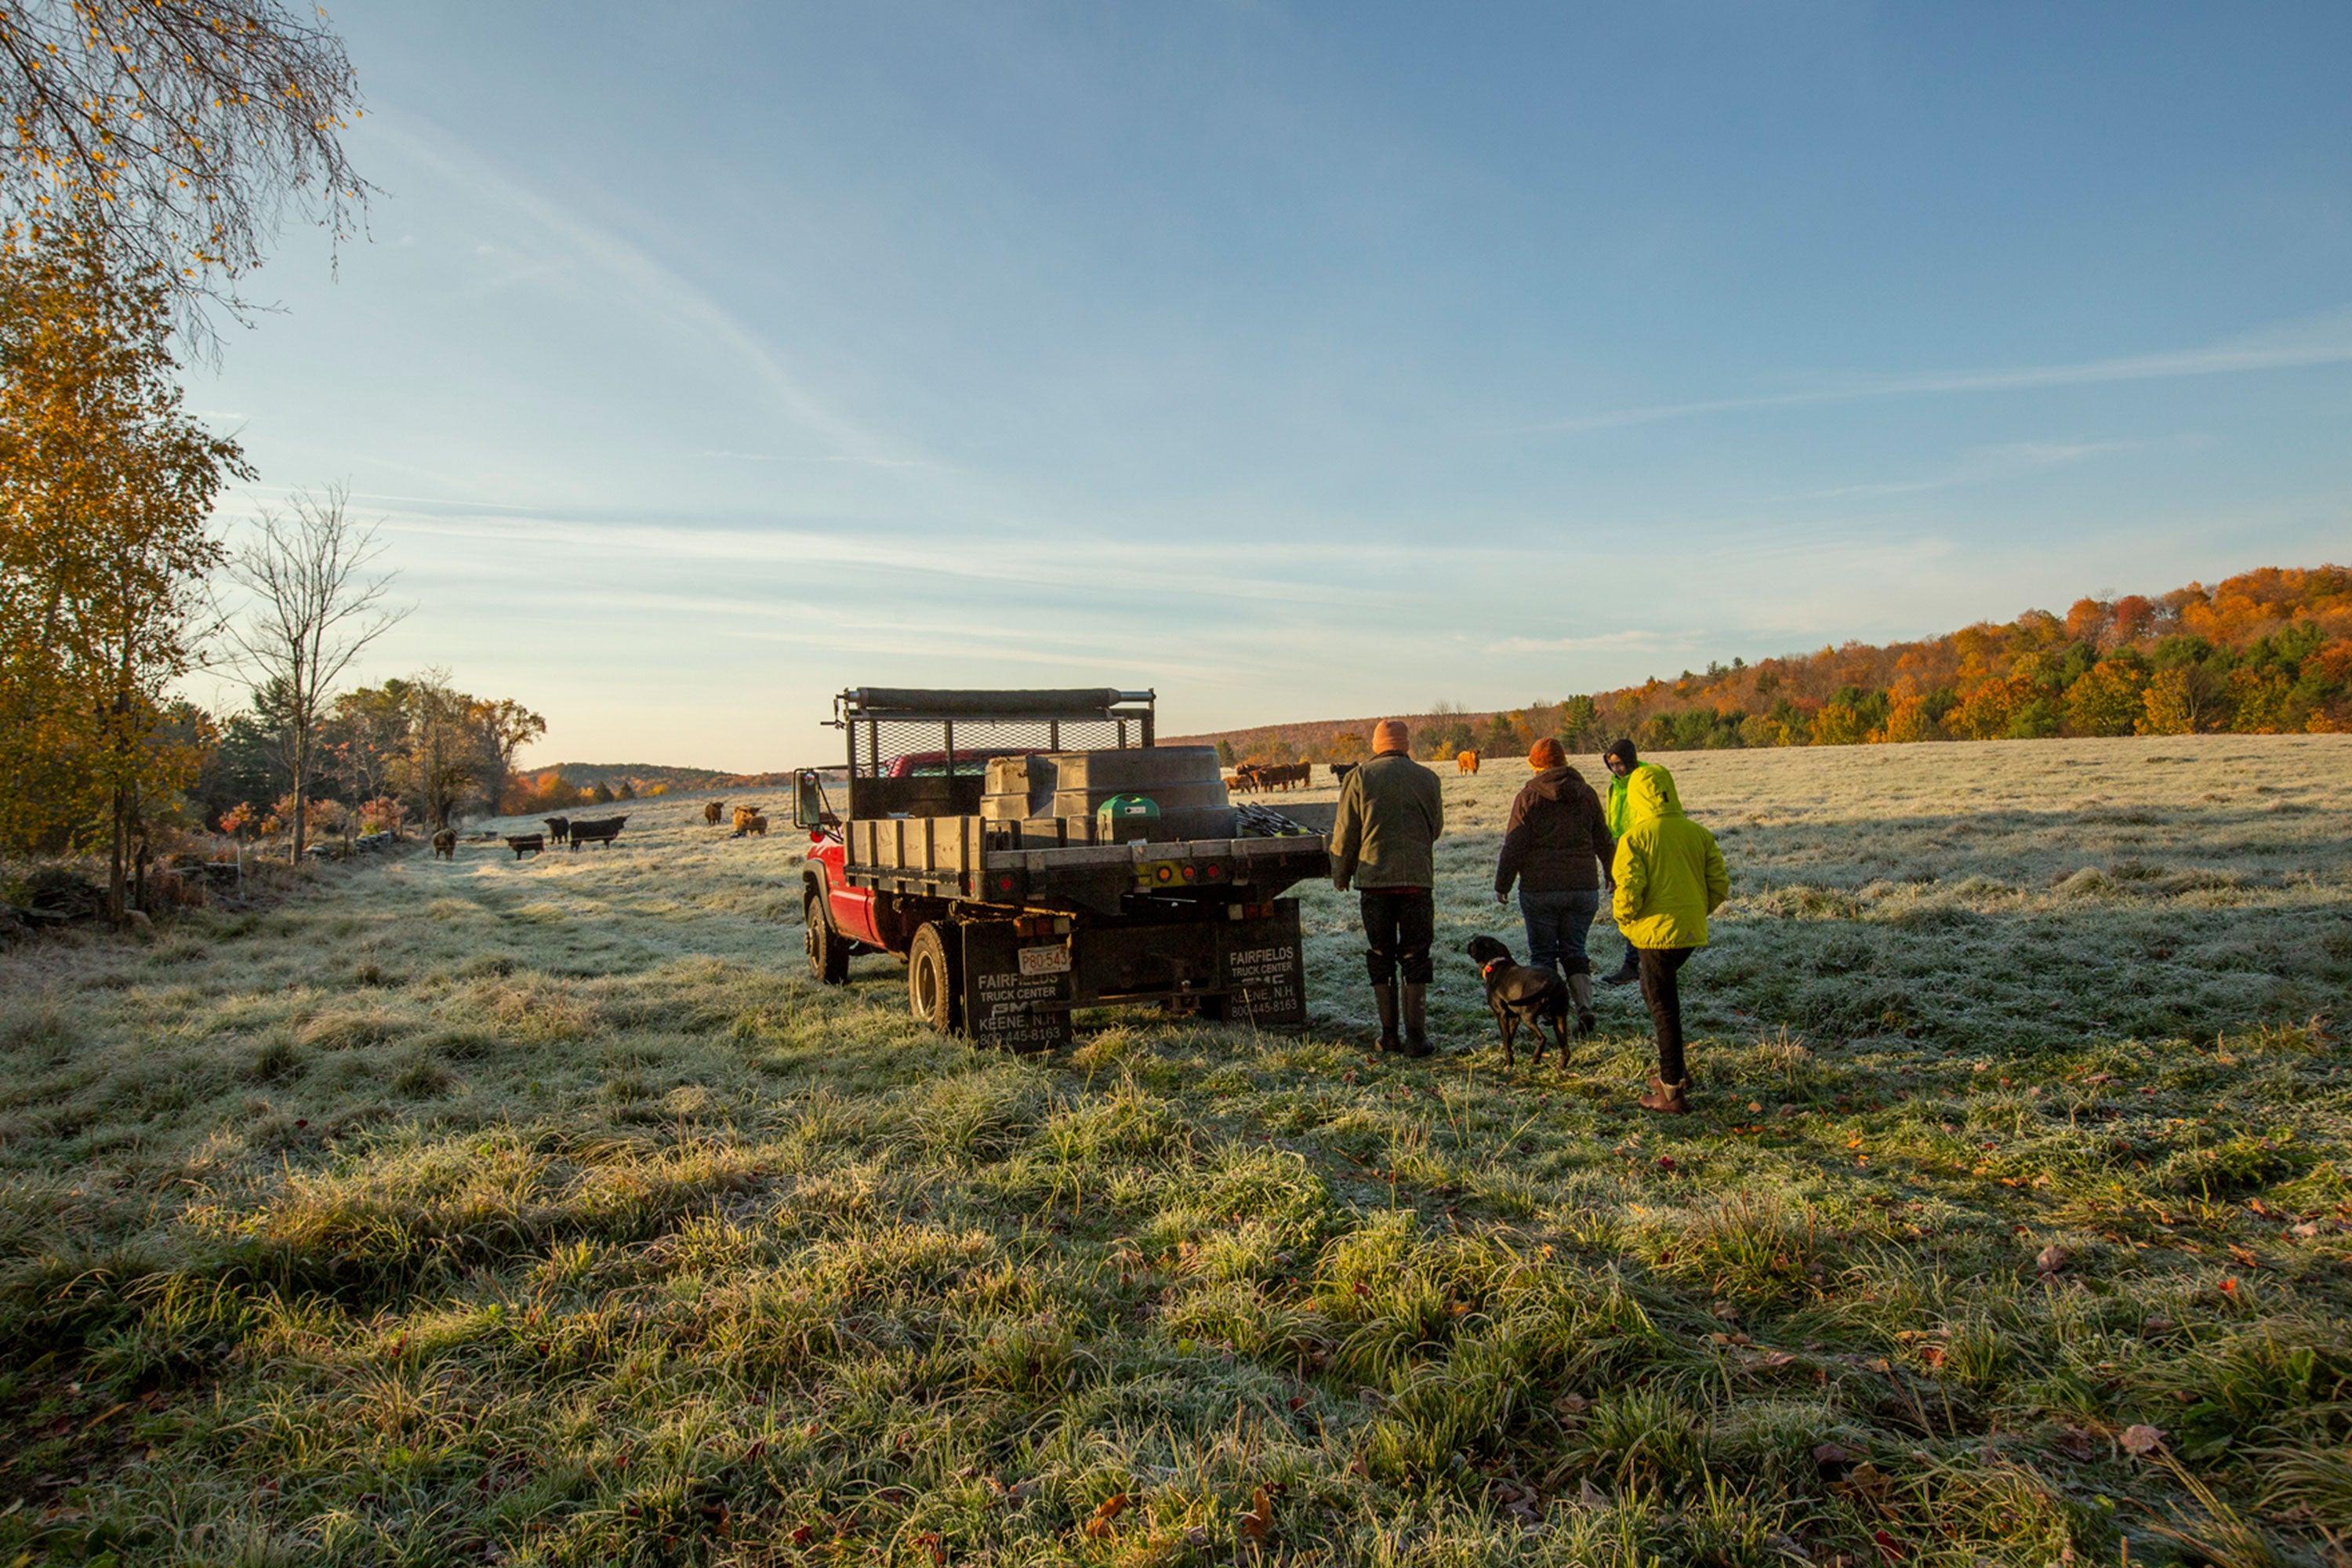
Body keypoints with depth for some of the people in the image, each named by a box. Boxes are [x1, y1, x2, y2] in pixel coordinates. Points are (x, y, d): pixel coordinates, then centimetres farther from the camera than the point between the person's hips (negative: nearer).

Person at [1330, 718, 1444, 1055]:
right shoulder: (1427, 778, 5)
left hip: (1374, 879, -1)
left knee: (1381, 958, 9)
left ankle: (1389, 1035, 12)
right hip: (1418, 879, 1)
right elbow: (1436, 829, 15)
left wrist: (1340, 876, 14)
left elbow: (1345, 835, 1)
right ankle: (1416, 1036, 5)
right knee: (1415, 958, 7)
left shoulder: (1360, 778, 0)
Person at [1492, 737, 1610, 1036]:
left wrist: (1502, 884, 3)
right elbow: (1604, 841, 12)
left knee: (1542, 953, 7)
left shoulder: (1528, 796, -5)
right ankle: (1585, 1006, -6)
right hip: (1583, 888, 4)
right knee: (1573, 950, 12)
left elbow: (1514, 846, -6)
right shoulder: (1586, 794, 6)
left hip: (1539, 890, -3)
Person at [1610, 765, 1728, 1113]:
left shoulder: (1635, 837, -12)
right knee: (1654, 990, 25)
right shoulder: (1698, 833, 4)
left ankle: (1672, 1093, 8)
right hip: (1691, 931, 6)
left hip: (1656, 931, -6)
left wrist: (1623, 917, 1)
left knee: (1664, 1008, 2)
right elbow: (1720, 884, 4)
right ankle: (1674, 1071, 28)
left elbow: (1628, 891, -18)